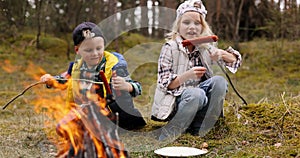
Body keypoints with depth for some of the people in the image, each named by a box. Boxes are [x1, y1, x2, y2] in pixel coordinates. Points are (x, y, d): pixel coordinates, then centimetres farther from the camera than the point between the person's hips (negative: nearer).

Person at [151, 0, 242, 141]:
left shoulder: (205, 47, 5)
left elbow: (235, 60, 9)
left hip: (198, 104, 5)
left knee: (219, 81, -19)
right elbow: (164, 84, -13)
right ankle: (167, 137, -18)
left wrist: (221, 54, -14)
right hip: (173, 103, -5)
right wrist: (188, 75, -30)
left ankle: (198, 131, -13)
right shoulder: (170, 48, -9)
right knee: (196, 94, -34)